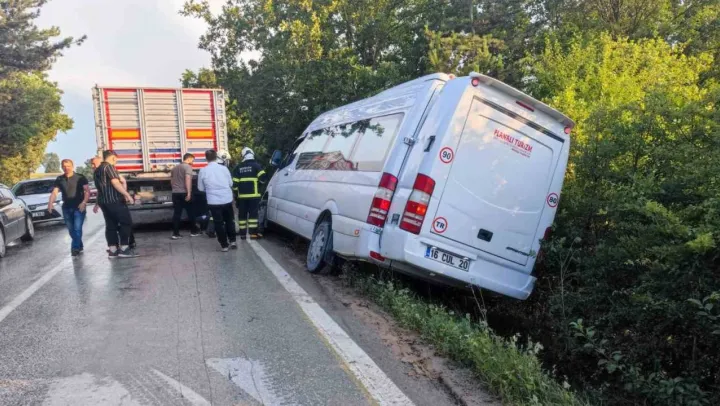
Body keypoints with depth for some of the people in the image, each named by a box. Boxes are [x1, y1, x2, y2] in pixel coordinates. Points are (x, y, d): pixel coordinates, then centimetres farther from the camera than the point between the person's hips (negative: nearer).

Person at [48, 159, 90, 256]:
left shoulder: (80, 178, -3)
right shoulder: (59, 179, 9)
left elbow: (87, 191, -7)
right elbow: (54, 192, 2)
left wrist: (84, 202, -21)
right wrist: (51, 203, -16)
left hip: (79, 207, -5)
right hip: (66, 208, 5)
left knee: (77, 228, -12)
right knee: (71, 230, 11)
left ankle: (75, 248, -9)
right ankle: (79, 246, 27)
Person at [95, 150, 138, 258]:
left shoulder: (97, 170, 18)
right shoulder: (109, 166, -9)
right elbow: (115, 183, -19)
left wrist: (98, 204, 30)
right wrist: (127, 195, -20)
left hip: (103, 201, 9)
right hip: (114, 200, -9)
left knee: (110, 225, 8)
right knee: (126, 222, -4)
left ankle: (112, 250, 7)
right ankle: (124, 248, -8)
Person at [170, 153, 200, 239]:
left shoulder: (175, 168, 18)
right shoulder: (188, 167, -8)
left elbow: (171, 181, 24)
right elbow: (188, 179, -21)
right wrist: (189, 193, -24)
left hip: (175, 193, 7)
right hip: (184, 193, -7)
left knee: (176, 213, 5)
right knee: (190, 213, 6)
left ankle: (175, 234, 2)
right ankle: (194, 231, 14)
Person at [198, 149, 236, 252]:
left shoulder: (203, 171, -6)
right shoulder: (224, 168, -2)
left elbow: (201, 188, 3)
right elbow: (231, 183, 8)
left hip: (214, 201, -2)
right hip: (227, 199, 2)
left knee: (219, 223, 8)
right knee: (230, 220, 18)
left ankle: (224, 245, 12)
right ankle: (232, 241, 23)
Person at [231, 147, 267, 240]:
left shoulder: (238, 167, 8)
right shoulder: (256, 165, -1)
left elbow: (235, 182, 4)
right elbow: (263, 177, -10)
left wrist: (236, 191, 12)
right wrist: (260, 179, 12)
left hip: (242, 195, 3)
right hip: (253, 195, -3)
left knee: (242, 214, 9)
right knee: (253, 213, -1)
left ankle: (242, 233, 12)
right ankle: (253, 233, -5)